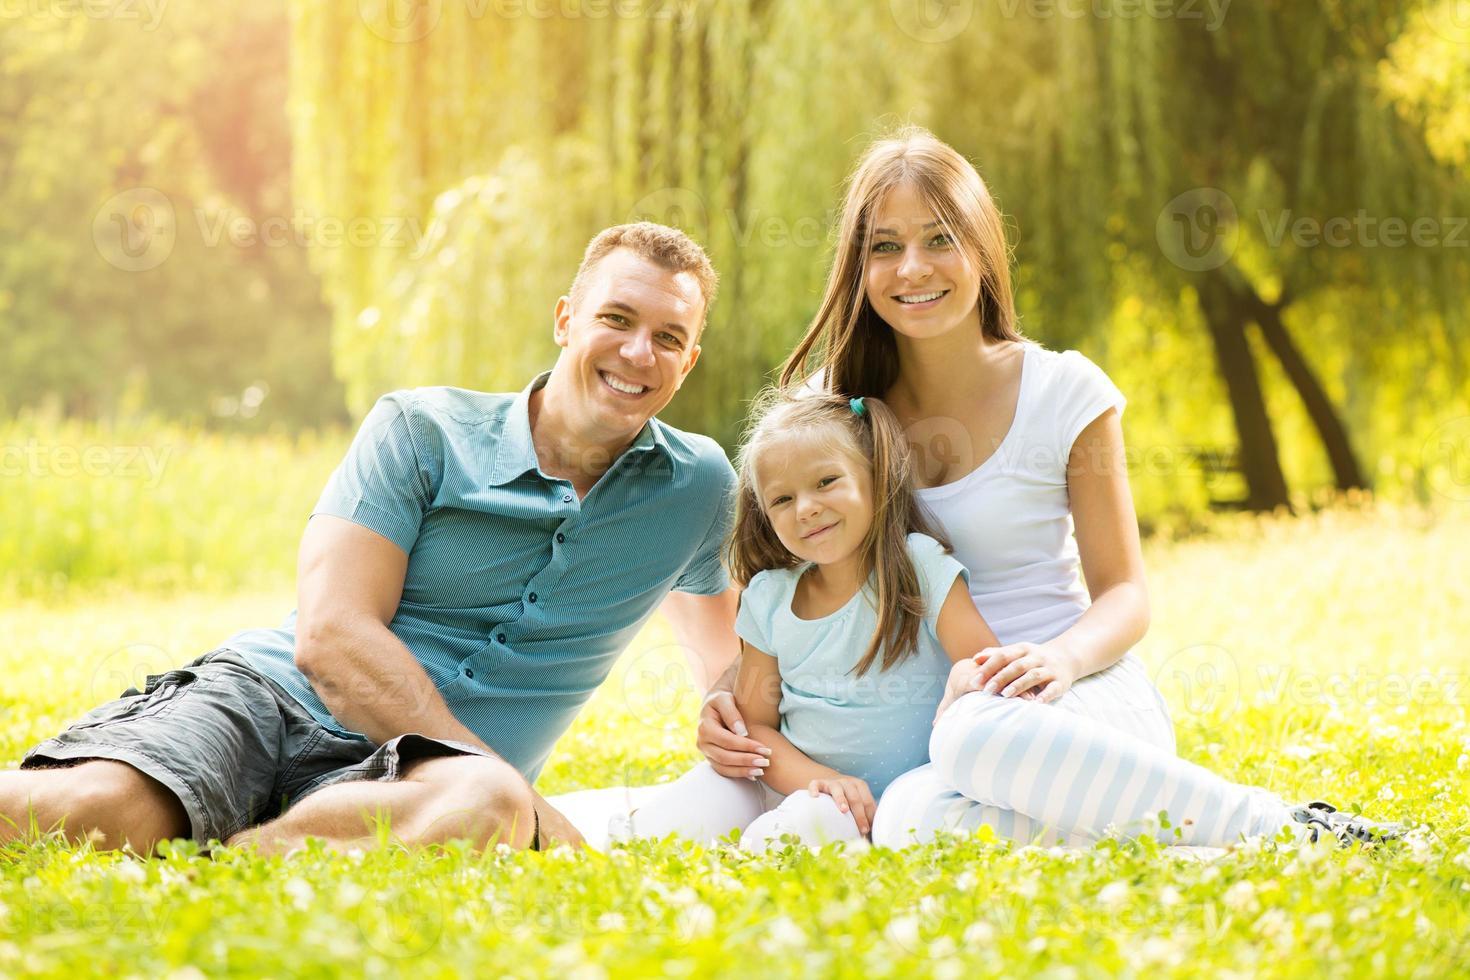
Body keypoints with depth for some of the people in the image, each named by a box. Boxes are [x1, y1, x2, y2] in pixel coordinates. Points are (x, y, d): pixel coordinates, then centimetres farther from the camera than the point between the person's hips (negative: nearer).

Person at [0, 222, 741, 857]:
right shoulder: (421, 431, 4)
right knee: (101, 807, -39)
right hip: (260, 693, -2)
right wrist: (520, 789, -16)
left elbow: (723, 658, 35)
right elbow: (331, 635, -8)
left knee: (489, 808, -39)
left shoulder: (696, 486, 14)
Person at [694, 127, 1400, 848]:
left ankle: (1280, 827, -23)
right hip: (923, 717, 2)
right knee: (909, 823, -38)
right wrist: (728, 693, -7)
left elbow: (1124, 592, 2)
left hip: (1085, 703, -1)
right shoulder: (831, 403, 7)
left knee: (980, 733, -41)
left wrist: (1062, 657, -22)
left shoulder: (1064, 391, 0)